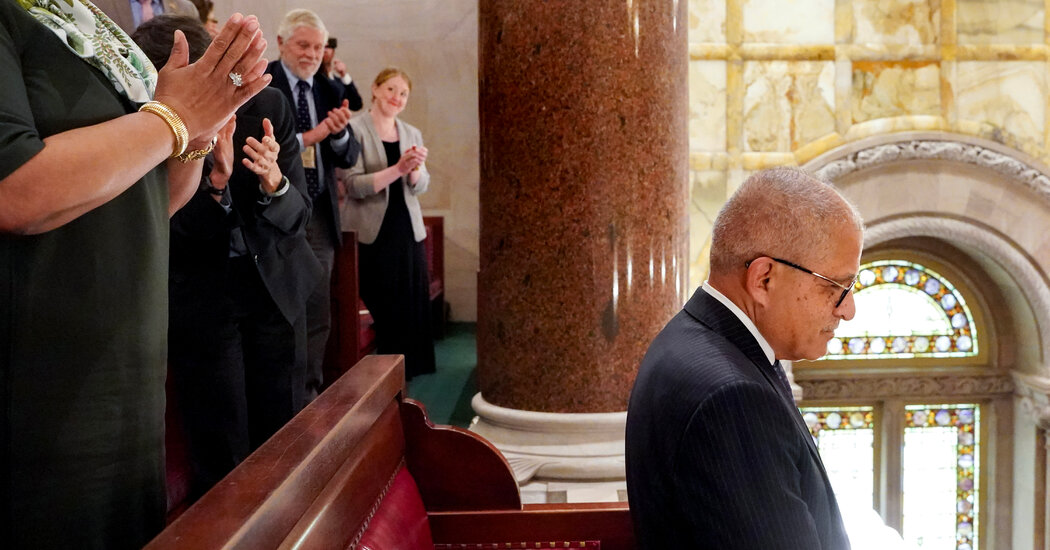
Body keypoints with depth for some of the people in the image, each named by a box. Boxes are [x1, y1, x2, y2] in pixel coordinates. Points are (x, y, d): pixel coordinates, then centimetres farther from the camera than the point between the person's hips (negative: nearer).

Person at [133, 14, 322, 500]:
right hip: (198, 291, -2)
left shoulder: (267, 105, -13)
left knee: (282, 436, 10)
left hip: (276, 279, 2)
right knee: (222, 457, -1)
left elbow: (295, 217, -9)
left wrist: (274, 182, -32)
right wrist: (216, 180, -33)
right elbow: (178, 235, -15)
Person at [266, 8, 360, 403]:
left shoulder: (329, 92, 10)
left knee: (317, 316, 8)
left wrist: (339, 133, -13)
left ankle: (309, 396, 19)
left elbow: (349, 157, 8)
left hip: (319, 215, 5)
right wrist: (309, 137, -22)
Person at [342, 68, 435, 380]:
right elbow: (353, 184, -14)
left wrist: (415, 170, -15)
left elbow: (421, 186, 7)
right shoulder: (355, 129, -4)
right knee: (381, 310, -3)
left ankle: (408, 373, 16)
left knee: (413, 306, 4)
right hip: (372, 234, -5)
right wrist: (398, 169, -22)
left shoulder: (412, 134, 13)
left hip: (408, 230, 5)